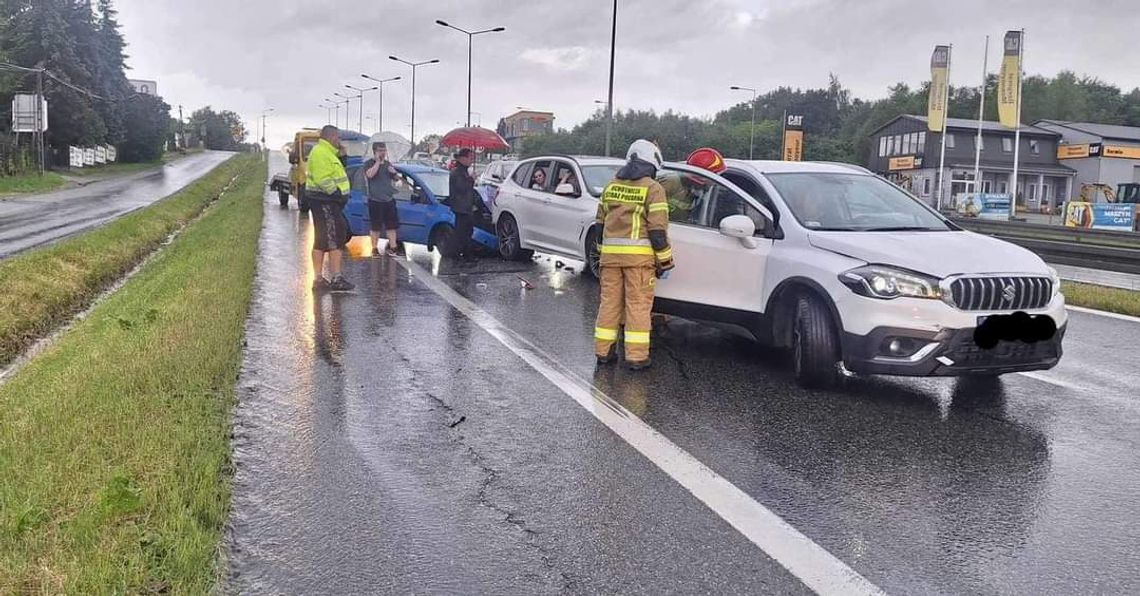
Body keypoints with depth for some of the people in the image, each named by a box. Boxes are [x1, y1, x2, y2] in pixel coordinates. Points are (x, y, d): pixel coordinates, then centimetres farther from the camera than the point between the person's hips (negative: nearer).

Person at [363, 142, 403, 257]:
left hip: (389, 200, 5)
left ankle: (393, 248, 6)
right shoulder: (369, 163, -2)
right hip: (375, 201, -5)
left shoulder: (388, 163, 16)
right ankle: (375, 249, 5)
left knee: (392, 225, 3)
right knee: (375, 227, -2)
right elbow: (370, 174, -23)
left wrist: (394, 172, -2)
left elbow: (396, 178, 20)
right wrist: (378, 162, -16)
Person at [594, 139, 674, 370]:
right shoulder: (652, 188, -4)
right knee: (638, 304, 0)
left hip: (611, 254, 5)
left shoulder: (611, 186, 15)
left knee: (609, 301, 11)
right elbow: (657, 228, -9)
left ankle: (603, 351, 16)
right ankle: (637, 356, 1)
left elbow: (601, 223, 19)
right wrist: (665, 261, -3)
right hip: (639, 255, -5)